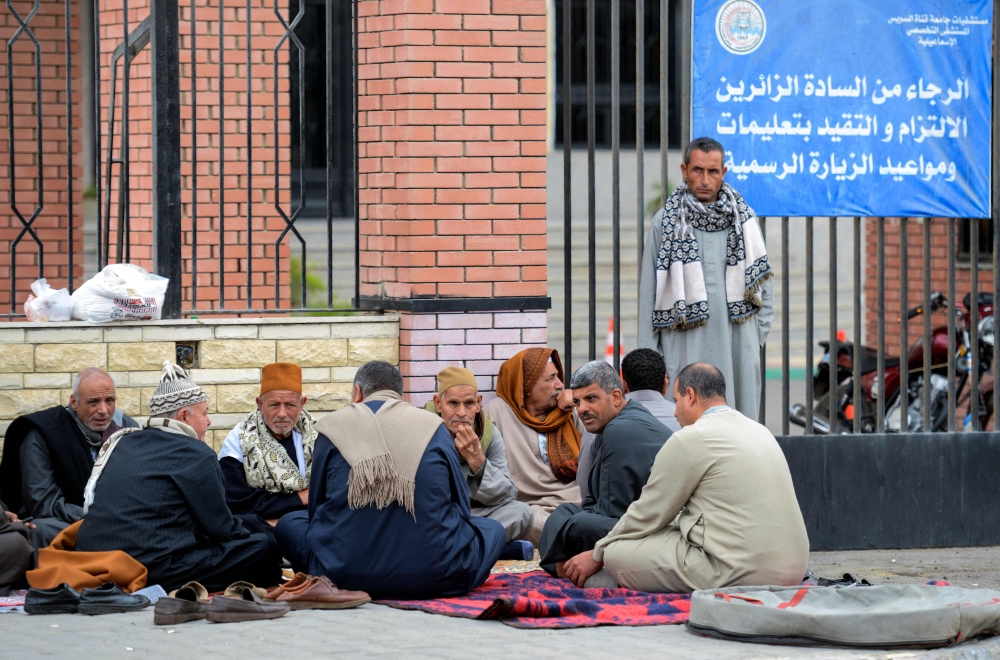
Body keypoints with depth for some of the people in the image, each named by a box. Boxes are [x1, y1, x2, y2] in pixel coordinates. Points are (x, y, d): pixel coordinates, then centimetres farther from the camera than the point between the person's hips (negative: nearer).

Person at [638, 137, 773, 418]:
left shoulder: (743, 220, 10)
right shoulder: (665, 223, 4)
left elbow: (761, 280, 16)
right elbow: (649, 291, 5)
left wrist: (760, 331, 6)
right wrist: (648, 356, 1)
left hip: (737, 344, 2)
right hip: (686, 349, -2)